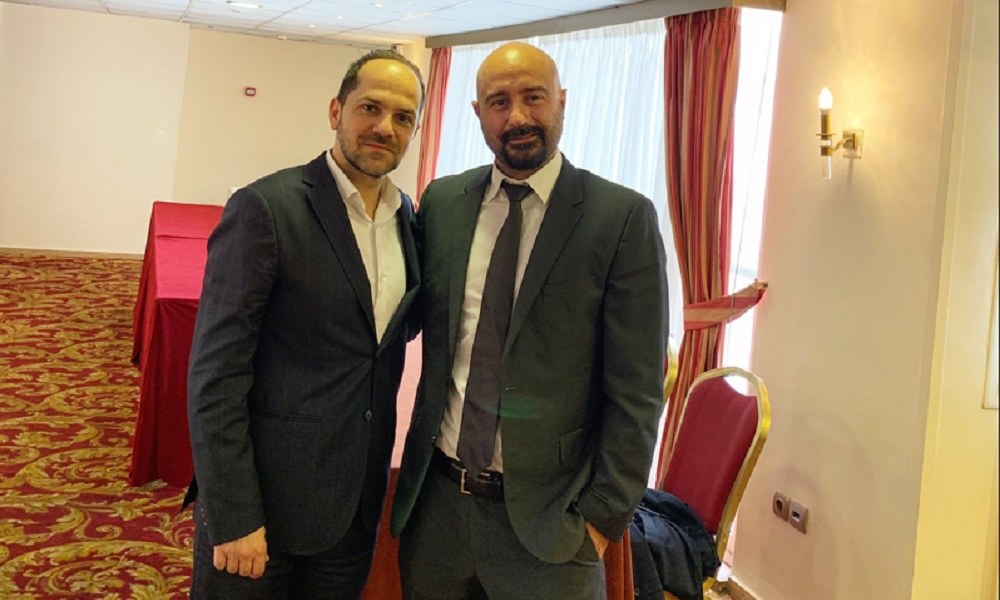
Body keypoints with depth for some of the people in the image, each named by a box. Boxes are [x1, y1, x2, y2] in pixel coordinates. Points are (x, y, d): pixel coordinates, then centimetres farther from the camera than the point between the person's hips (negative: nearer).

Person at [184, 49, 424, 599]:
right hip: (264, 496, -5)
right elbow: (216, 376, -16)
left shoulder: (407, 214, 5)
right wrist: (233, 517, -17)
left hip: (358, 502, 6)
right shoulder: (265, 208, -15)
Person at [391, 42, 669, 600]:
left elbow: (636, 391, -9)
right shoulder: (442, 202, 3)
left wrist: (605, 515, -10)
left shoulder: (624, 217, -9)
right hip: (434, 498, 4)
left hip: (545, 513, -3)